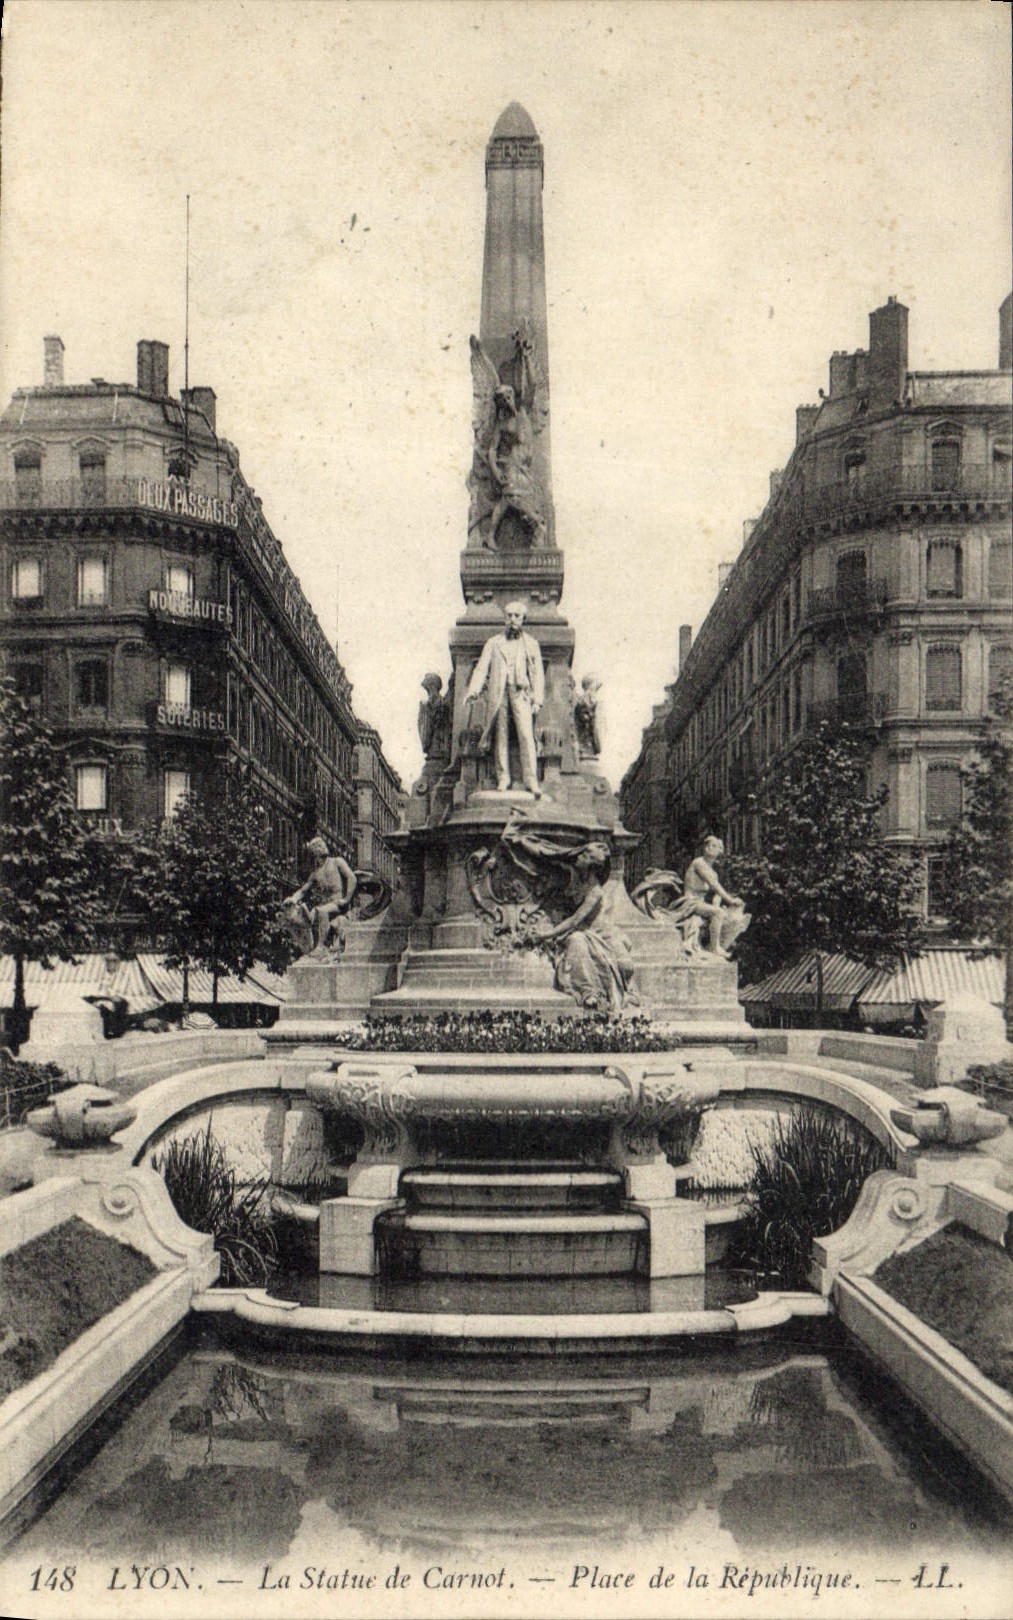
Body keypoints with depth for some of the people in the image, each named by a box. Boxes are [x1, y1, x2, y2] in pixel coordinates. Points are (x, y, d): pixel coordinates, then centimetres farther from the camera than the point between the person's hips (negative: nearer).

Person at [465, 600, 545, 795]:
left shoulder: (531, 644, 15)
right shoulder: (493, 643, 16)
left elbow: (538, 674, 11)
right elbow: (482, 667, 7)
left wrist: (538, 700, 1)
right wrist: (474, 690, -8)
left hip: (521, 693, -1)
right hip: (498, 693, 1)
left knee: (526, 734, -13)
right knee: (501, 736, -2)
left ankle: (531, 780, -16)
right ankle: (502, 778, 3)